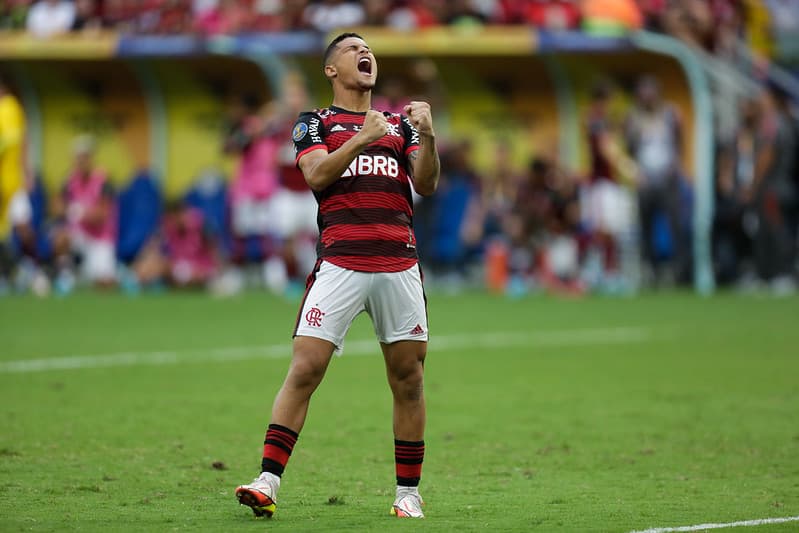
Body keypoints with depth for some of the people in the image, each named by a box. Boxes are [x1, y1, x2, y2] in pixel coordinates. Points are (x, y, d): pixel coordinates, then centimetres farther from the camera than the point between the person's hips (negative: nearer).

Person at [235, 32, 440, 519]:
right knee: (304, 370, -12)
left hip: (399, 265, 3)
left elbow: (427, 184, 7)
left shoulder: (400, 124, 19)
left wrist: (427, 136, -9)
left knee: (408, 379, 3)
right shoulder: (315, 124, 11)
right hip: (339, 264, -3)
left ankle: (409, 493, 11)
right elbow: (317, 175, -7)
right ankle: (268, 482, -13)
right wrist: (362, 138, -19)